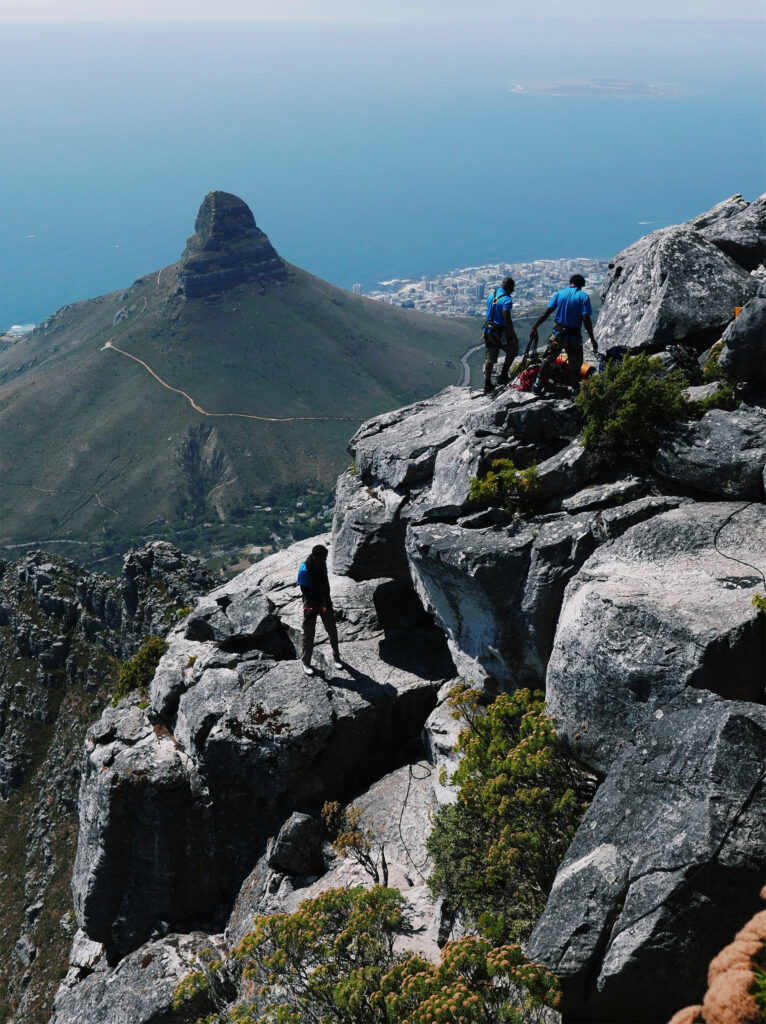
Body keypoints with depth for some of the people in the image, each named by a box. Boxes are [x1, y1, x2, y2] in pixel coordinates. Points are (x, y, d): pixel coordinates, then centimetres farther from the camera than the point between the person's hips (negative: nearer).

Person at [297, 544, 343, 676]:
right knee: (309, 634, 1)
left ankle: (336, 657, 27)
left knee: (332, 630, 11)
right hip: (311, 605, -5)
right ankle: (305, 662, 16)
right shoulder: (304, 570, -23)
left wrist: (328, 603, 3)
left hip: (324, 602, 5)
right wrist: (319, 607, -19)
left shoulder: (322, 564, -4)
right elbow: (305, 592, -18)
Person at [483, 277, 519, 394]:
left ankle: (487, 385, 15)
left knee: (490, 357, 14)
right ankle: (503, 375, 16)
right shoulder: (507, 300, -19)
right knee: (512, 350, 18)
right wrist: (513, 336, -17)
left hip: (488, 330, 7)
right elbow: (507, 320, -24)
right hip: (500, 333, -7)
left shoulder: (491, 295, 6)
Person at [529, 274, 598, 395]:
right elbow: (586, 320, -16)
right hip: (574, 336, -3)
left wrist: (534, 328, 3)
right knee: (574, 365, 13)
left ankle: (538, 386, 20)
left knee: (548, 360, 17)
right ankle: (575, 390, 19)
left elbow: (546, 313, -2)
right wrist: (592, 339, -12)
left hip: (558, 334, 3)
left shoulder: (559, 293, 1)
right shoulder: (584, 296, -8)